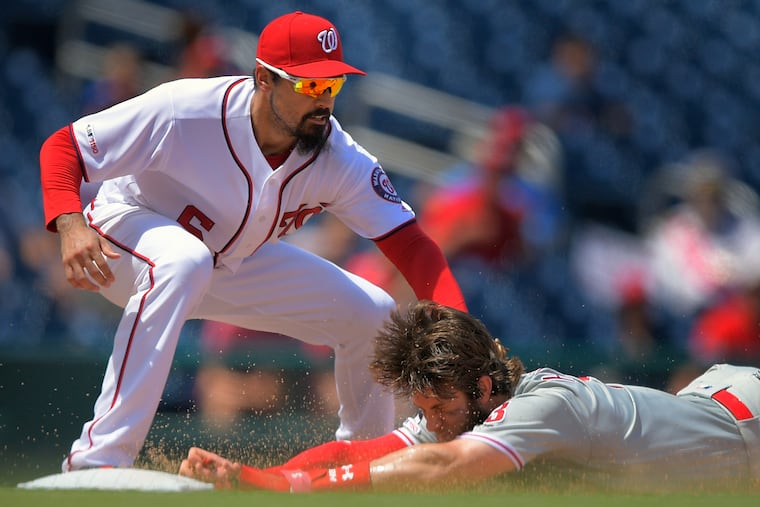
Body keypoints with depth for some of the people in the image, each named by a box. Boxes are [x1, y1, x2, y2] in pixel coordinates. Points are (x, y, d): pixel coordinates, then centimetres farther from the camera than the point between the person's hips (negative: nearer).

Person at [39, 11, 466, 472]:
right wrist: (70, 224, -47)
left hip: (231, 268, 6)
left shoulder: (341, 161, -20)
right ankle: (98, 459, -43)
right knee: (183, 260, -42)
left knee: (373, 313, -5)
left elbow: (411, 245, -21)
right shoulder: (185, 111, -33)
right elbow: (62, 147, -27)